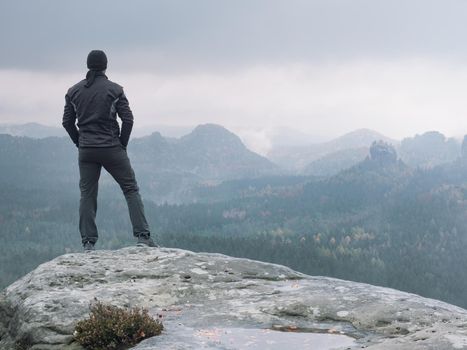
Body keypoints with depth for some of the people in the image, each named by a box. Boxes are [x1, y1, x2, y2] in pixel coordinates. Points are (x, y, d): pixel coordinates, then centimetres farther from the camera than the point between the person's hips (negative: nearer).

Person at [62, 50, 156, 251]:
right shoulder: (114, 90, -5)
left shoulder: (74, 91, 5)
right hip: (112, 149, -3)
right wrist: (122, 144, 4)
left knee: (87, 195, 8)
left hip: (86, 151, 3)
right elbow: (128, 119, -8)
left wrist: (80, 143, 14)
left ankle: (88, 243, 4)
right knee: (131, 189, 5)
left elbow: (67, 122, 6)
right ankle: (143, 236, -3)